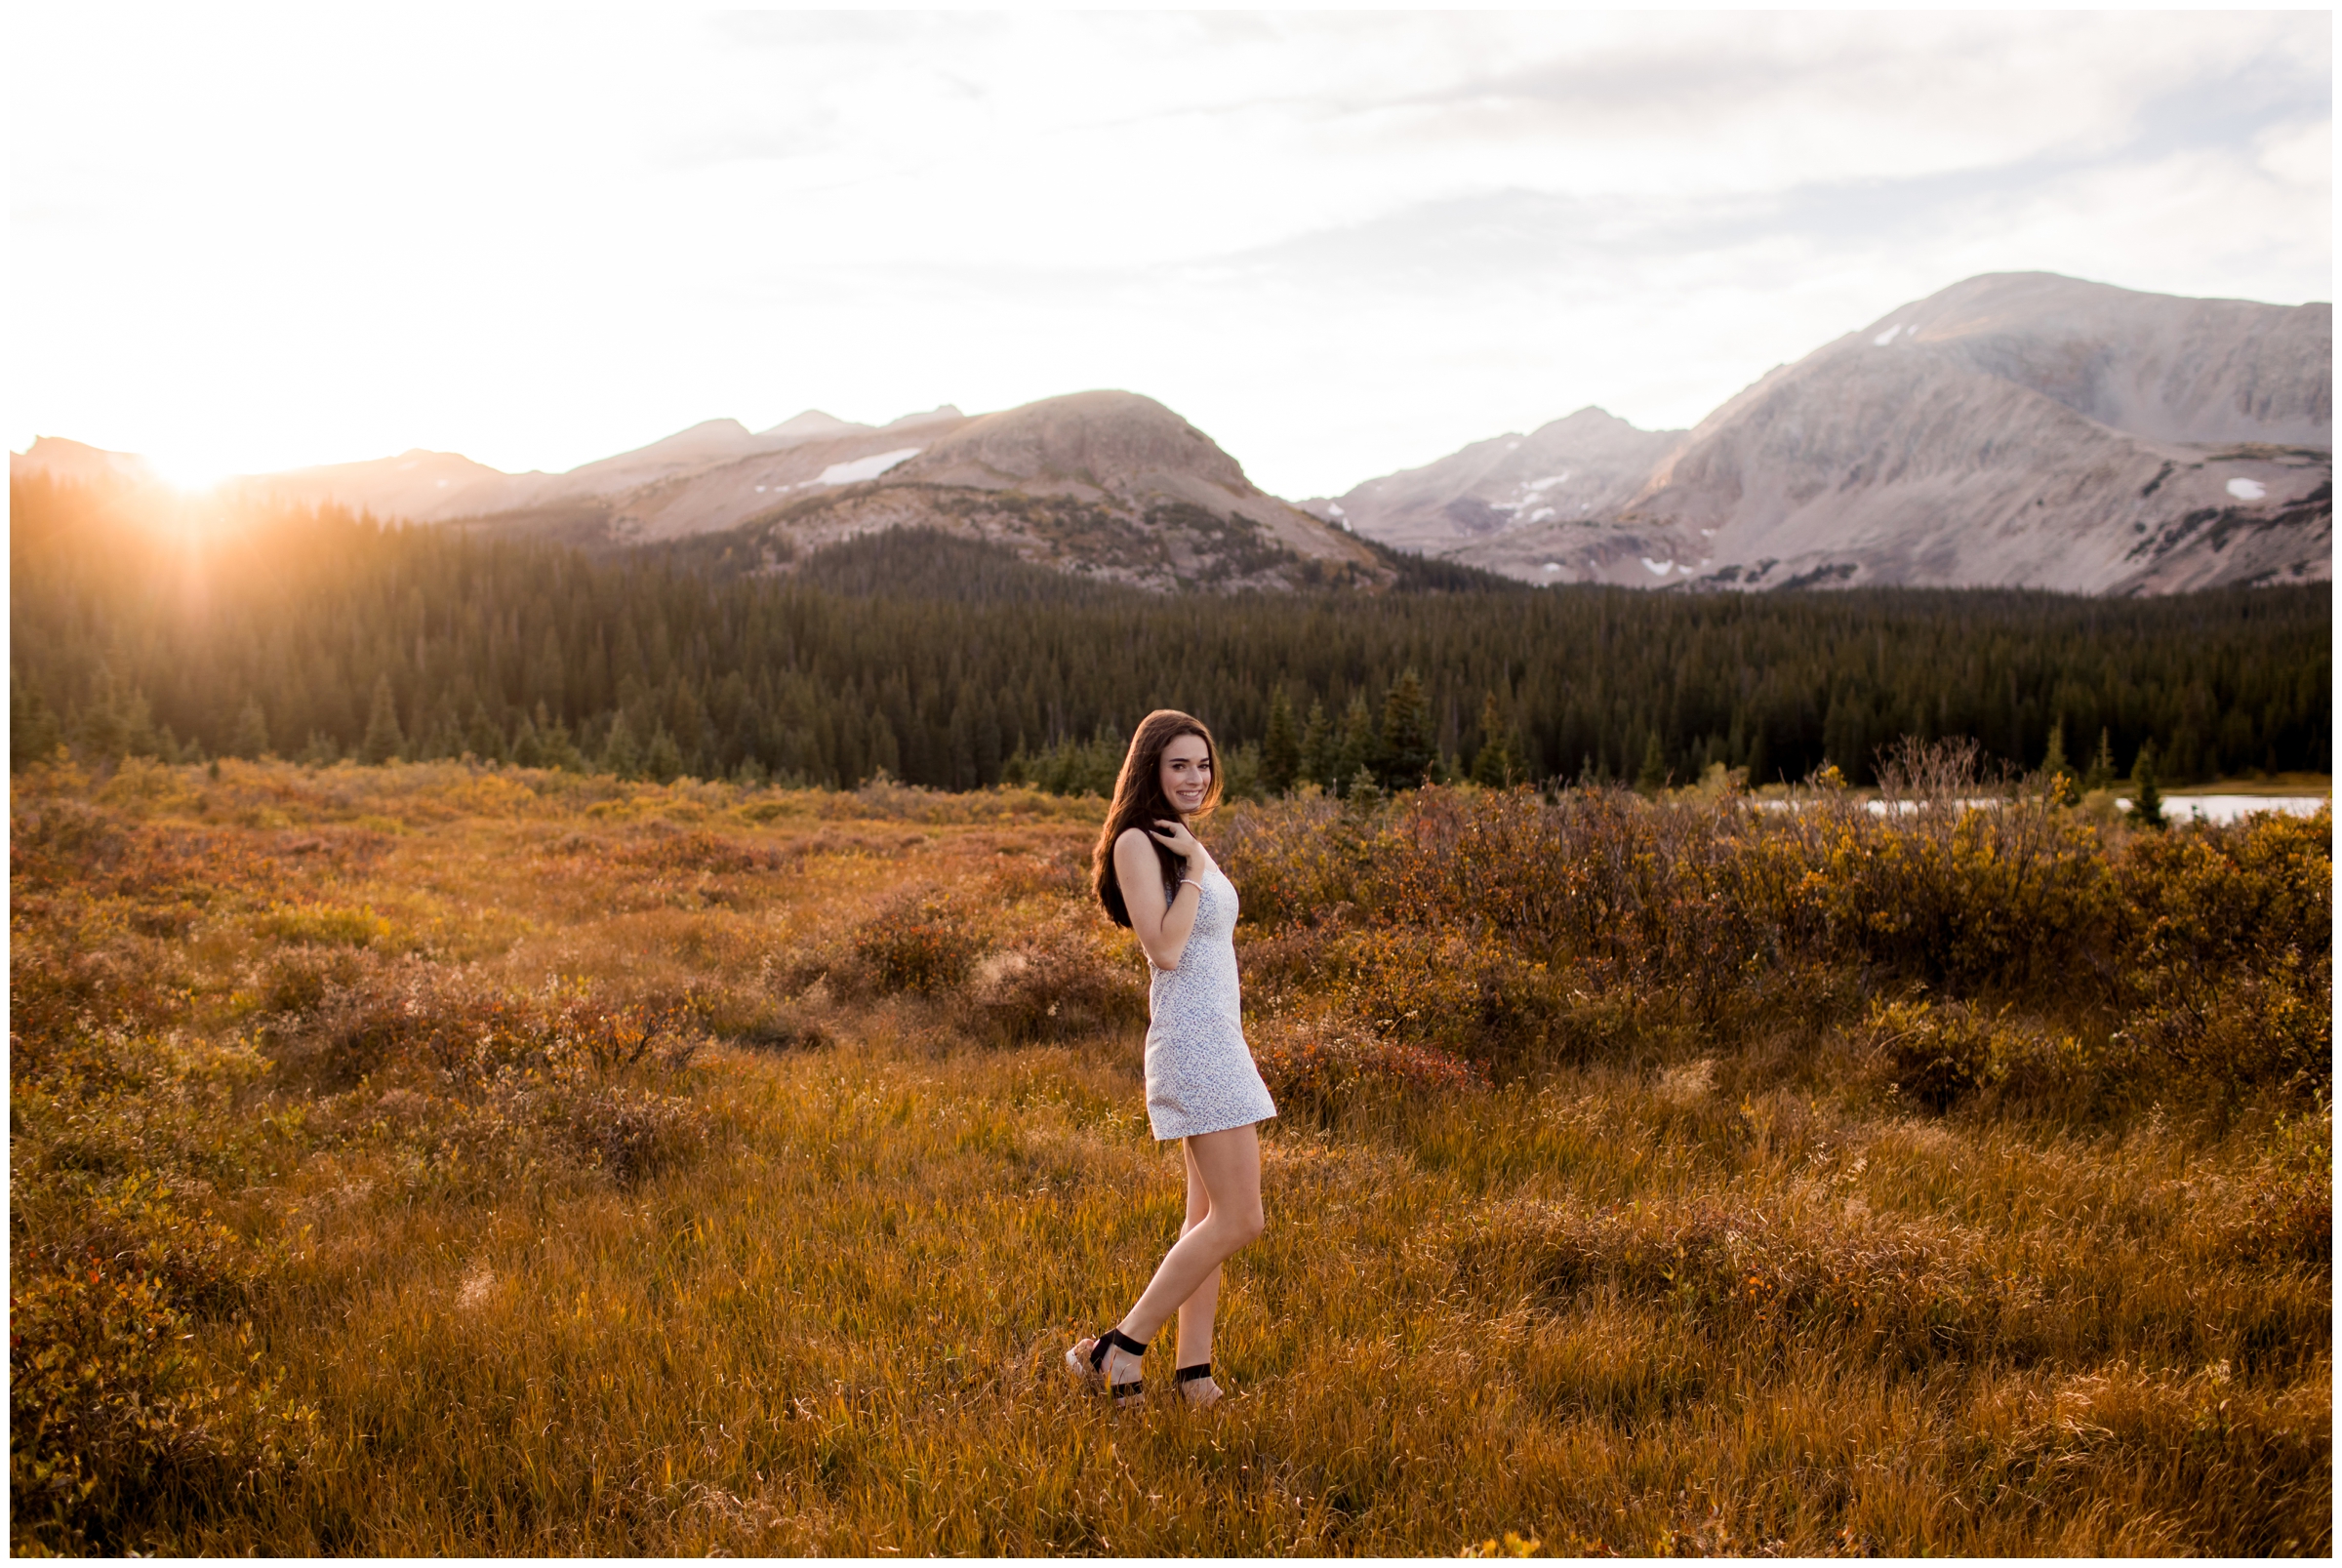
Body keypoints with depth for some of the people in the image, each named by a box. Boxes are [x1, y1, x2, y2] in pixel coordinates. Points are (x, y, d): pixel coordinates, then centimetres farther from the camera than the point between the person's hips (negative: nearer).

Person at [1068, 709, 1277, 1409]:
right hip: (1191, 1041, -10)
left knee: (1209, 1218, 10)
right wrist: (1195, 867, -16)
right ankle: (1118, 1351, -4)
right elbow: (1164, 948, -21)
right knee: (1238, 1219, -11)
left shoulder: (1183, 842, 16)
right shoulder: (1138, 841, -11)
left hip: (1219, 1042, 10)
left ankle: (1193, 1373, 15)